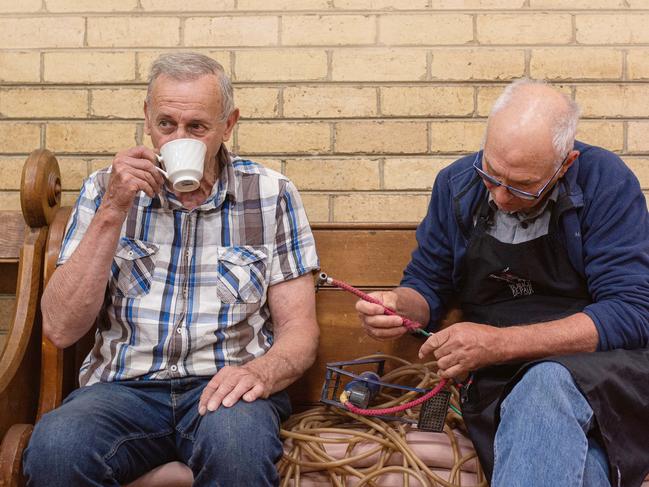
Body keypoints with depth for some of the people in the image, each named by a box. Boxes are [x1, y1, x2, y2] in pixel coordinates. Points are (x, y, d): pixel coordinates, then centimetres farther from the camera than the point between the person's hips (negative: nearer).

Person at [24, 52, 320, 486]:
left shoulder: (271, 194, 5)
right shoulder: (105, 190, 7)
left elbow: (299, 328, 3)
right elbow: (60, 329, -2)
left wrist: (261, 372, -20)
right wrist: (113, 211, -10)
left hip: (223, 386, -1)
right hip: (124, 387, 2)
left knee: (237, 443, -35)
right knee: (55, 446, -30)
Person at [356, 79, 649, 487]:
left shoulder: (604, 181, -8)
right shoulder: (456, 184, 3)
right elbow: (427, 285, 15)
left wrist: (500, 343, -22)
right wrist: (397, 304, -11)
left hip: (601, 367, -1)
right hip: (501, 383, 2)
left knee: (548, 383, -38)